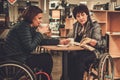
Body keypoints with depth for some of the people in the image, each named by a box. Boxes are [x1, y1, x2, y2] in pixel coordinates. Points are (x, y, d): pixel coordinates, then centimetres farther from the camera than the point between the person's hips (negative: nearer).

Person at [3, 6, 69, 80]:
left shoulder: (30, 27, 9)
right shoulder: (23, 26, -19)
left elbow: (41, 41, 14)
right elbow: (29, 47, -25)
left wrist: (59, 41, 10)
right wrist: (40, 33, -15)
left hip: (22, 57, 9)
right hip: (16, 61, -9)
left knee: (47, 57, 10)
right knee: (47, 58, -3)